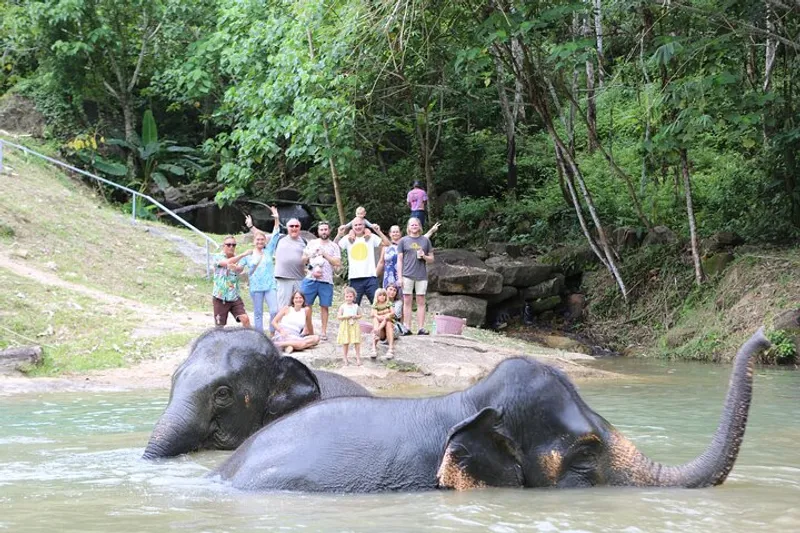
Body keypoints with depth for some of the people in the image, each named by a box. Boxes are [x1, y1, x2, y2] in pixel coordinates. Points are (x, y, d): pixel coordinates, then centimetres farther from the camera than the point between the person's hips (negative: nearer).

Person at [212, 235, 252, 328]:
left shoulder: (238, 259, 6)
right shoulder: (217, 257, -4)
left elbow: (240, 269, -17)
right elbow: (226, 262, -26)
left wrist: (236, 267, -42)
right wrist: (243, 254, -34)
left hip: (234, 297, 3)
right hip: (220, 297, -3)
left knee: (245, 318, -14)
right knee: (220, 326, 5)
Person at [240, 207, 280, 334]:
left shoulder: (269, 251, 8)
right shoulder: (249, 255, 7)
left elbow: (275, 235, 4)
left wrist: (277, 219, -4)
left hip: (270, 285, 0)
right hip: (256, 287, 0)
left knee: (274, 311, -13)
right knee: (258, 313, 5)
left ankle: (272, 334, 2)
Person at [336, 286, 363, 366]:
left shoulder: (356, 306, 3)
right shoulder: (342, 306, -2)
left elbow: (360, 315, 9)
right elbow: (338, 316, -4)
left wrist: (356, 316, -12)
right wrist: (345, 317, -19)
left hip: (354, 326, 1)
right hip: (345, 326, -1)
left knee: (357, 343, -1)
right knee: (345, 343, 4)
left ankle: (358, 358, 9)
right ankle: (345, 359, 14)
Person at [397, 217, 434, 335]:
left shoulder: (425, 240, 11)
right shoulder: (403, 241, 7)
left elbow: (431, 259, 15)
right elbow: (399, 260, 5)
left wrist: (424, 256, -8)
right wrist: (399, 276, -2)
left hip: (421, 276, 1)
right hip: (407, 275, -1)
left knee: (421, 302, 1)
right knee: (407, 301, -1)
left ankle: (421, 328, 2)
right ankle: (407, 328, 2)